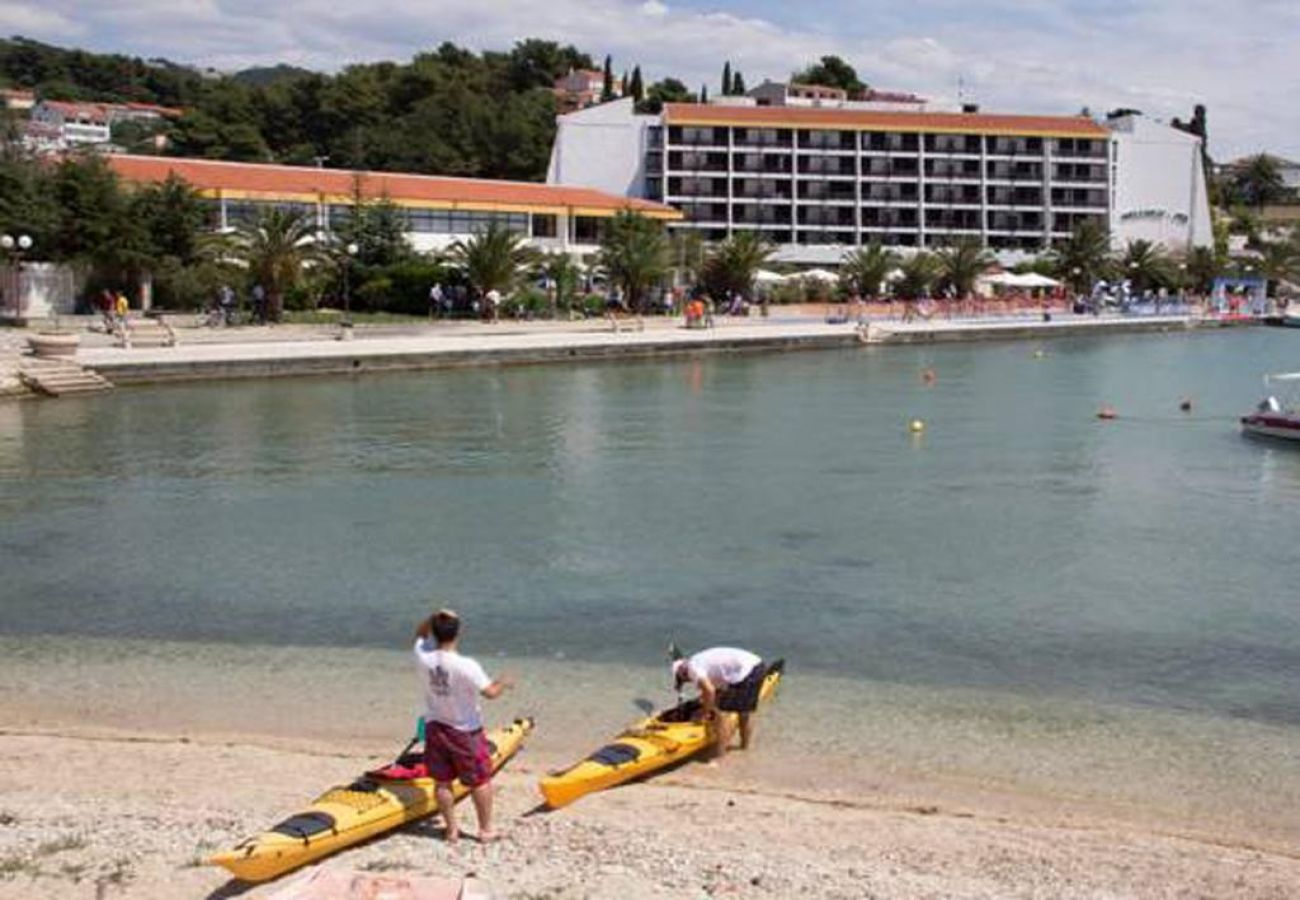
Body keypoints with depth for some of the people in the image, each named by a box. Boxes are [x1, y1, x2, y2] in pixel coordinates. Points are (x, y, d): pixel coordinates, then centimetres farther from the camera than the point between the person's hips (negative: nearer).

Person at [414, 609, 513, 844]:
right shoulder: (466, 666, -27)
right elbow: (490, 692, -23)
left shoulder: (424, 657, -13)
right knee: (480, 781, 12)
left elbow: (420, 635, 8)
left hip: (435, 728, 4)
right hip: (465, 731, -4)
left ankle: (451, 830, 20)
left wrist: (434, 618, -7)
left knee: (442, 781, 13)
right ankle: (486, 829, 20)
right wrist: (503, 683, -2)